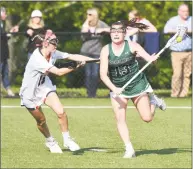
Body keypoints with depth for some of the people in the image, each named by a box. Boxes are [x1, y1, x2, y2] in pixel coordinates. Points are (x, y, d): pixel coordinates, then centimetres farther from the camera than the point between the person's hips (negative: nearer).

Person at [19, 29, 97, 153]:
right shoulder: (37, 59, -31)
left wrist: (94, 60, -18)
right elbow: (59, 72, -33)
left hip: (45, 87, 6)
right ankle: (50, 141, 33)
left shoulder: (53, 54, -9)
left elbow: (72, 56, -12)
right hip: (30, 92, -6)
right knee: (41, 120, 6)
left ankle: (67, 140, 5)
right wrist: (76, 67, -33)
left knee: (61, 112, -11)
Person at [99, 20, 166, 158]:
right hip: (117, 89, 1)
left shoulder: (132, 46, -13)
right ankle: (129, 149, -4)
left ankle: (153, 101, 33)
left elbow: (149, 58, -23)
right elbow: (103, 74, -16)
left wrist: (153, 58, -49)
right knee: (120, 118, -12)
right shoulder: (106, 50, -12)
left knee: (147, 118, 0)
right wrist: (114, 89, -31)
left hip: (138, 85, -1)